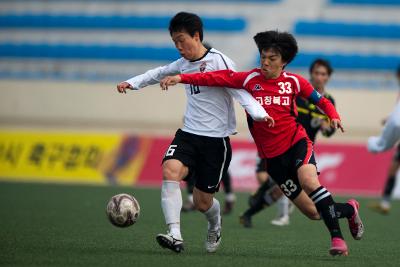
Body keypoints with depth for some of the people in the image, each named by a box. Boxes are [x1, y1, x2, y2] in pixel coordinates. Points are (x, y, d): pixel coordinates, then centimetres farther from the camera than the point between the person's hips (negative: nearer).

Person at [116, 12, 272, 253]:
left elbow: (240, 91, -19)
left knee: (202, 202, 2)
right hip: (188, 134, 5)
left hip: (216, 139, -5)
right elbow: (160, 73, 31)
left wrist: (259, 114, -33)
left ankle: (215, 225, 40)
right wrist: (132, 83, 29)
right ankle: (175, 235, -32)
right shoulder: (183, 64, 10)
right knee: (170, 170, -26)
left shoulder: (218, 61, -11)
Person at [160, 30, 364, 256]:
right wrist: (181, 78, -16)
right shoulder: (250, 79, 1)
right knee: (314, 212, -1)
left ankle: (337, 237, -27)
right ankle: (349, 209, 30)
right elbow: (218, 78, -7)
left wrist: (334, 116, -6)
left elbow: (321, 101, 14)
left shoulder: (294, 82, 1)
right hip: (273, 156, 2)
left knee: (308, 180, -34)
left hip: (297, 142, -2)